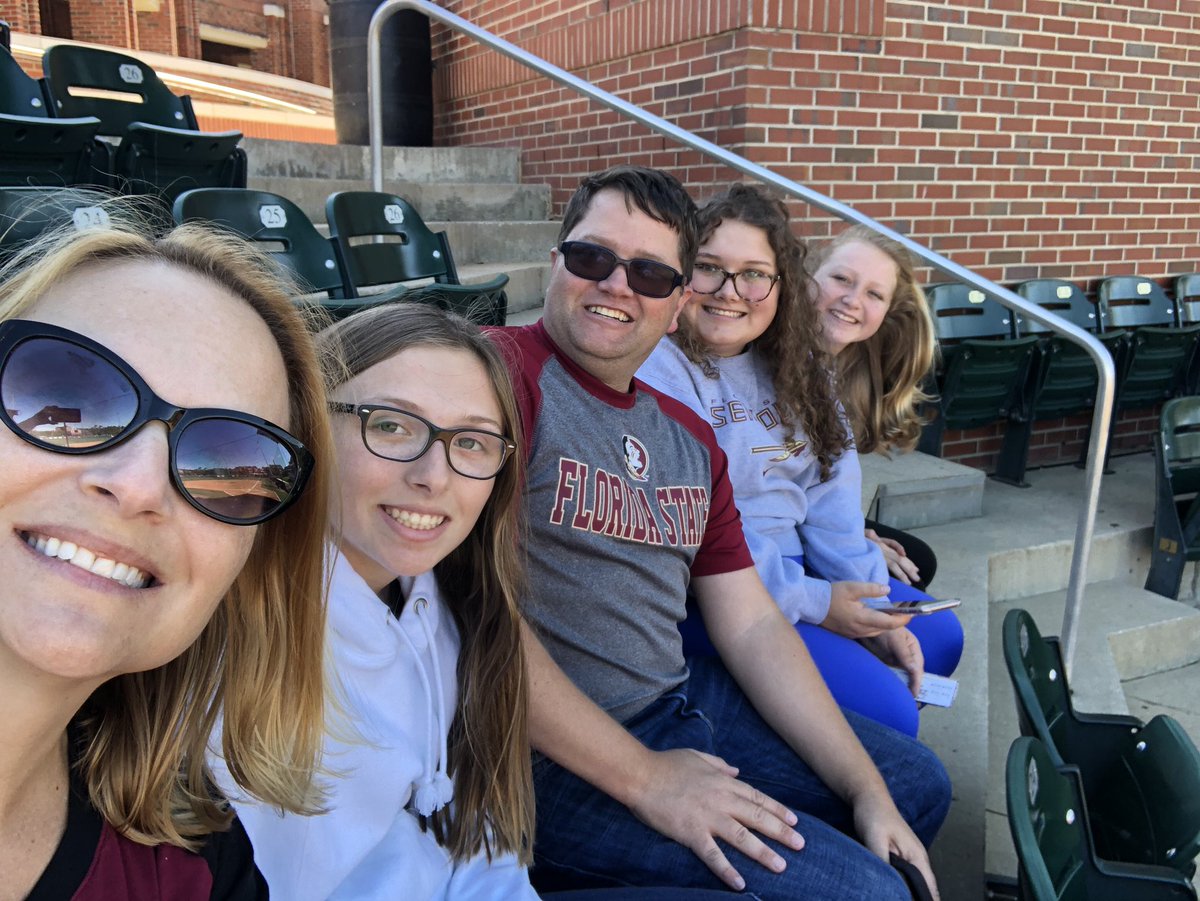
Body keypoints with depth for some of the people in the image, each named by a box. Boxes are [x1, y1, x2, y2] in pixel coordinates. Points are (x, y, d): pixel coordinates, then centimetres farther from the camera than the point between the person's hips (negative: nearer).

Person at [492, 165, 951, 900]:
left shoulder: (689, 438, 11)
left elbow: (752, 626, 10)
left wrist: (868, 793, 5)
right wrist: (644, 779, -20)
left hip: (680, 697, 9)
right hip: (557, 758, -8)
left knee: (917, 784, 20)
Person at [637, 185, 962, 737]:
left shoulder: (792, 368, 9)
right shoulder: (656, 371, -18)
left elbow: (830, 491, 4)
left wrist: (875, 611, -4)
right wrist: (811, 603, -21)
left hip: (796, 563, 9)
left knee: (937, 637, 18)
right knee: (883, 712, -16)